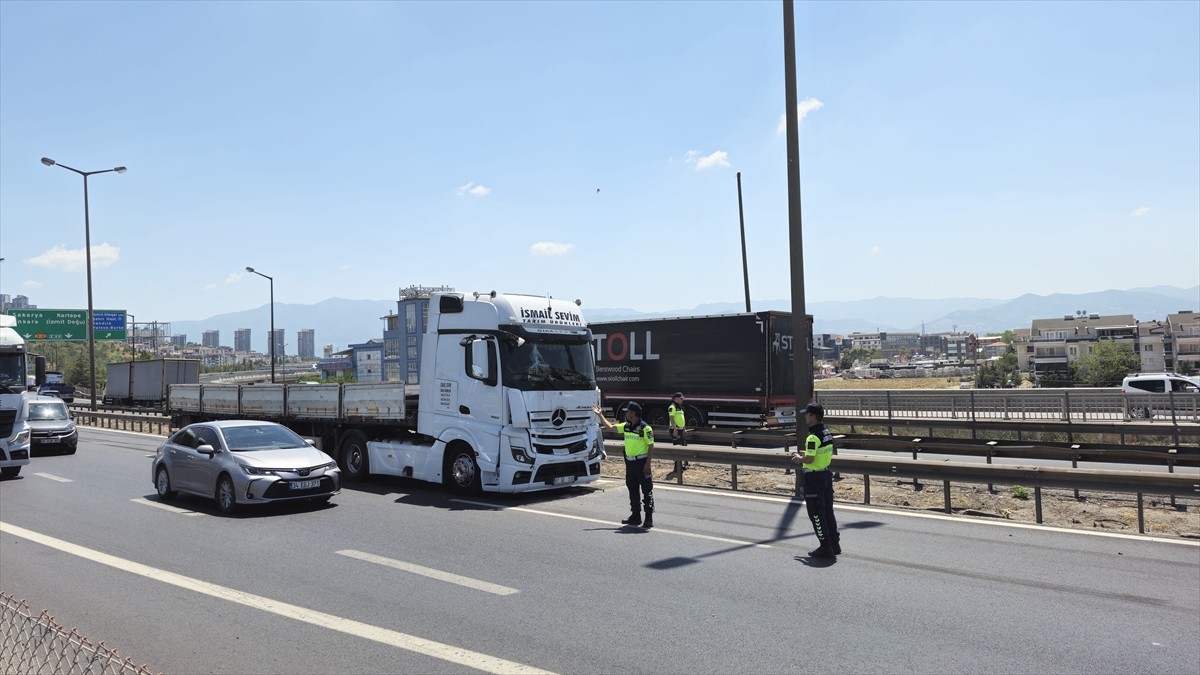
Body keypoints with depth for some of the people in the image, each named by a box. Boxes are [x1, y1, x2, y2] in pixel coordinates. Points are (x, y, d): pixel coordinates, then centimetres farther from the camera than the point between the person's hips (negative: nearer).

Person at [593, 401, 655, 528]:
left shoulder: (645, 428, -13)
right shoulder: (626, 426, 8)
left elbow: (651, 446, -13)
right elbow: (610, 426, 18)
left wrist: (647, 464, -18)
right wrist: (600, 415, 16)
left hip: (642, 462, -8)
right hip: (630, 462, 8)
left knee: (647, 491, -2)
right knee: (632, 491, 12)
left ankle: (649, 519, 2)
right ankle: (635, 517, 21)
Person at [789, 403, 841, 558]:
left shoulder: (813, 437, -21)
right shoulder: (827, 432, 9)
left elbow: (809, 459, -25)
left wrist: (799, 459, -4)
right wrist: (806, 454, 16)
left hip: (814, 477, -9)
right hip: (826, 474, 9)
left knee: (816, 513, 0)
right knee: (827, 510, 16)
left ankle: (825, 547, 3)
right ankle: (834, 544, 21)